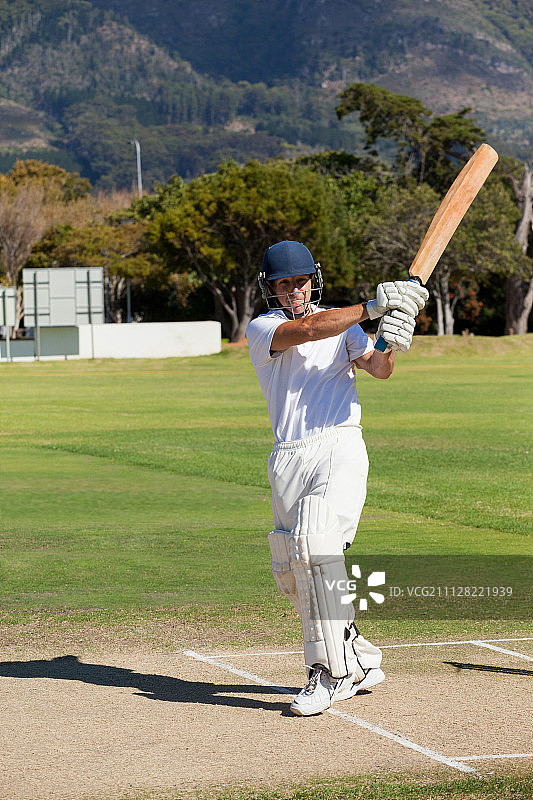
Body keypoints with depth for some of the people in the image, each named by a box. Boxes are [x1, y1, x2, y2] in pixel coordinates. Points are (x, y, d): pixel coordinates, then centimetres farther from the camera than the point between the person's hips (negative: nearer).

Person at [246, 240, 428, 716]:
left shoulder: (343, 324, 12)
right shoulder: (262, 330, 6)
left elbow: (378, 369, -5)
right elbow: (307, 330, -14)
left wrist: (390, 345, -28)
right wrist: (370, 309, -25)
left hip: (340, 446, -3)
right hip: (288, 458, 3)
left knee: (315, 542, -25)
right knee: (290, 571, 4)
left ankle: (331, 673, -21)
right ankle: (362, 662, 22)